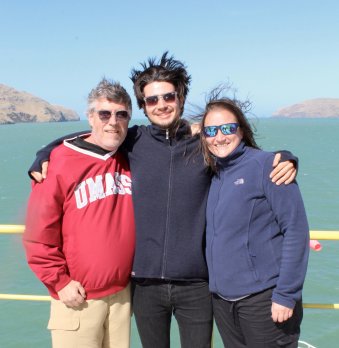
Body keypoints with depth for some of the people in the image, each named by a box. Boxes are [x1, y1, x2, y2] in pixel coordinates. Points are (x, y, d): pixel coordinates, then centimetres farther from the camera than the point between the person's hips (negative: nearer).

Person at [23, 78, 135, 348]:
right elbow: (38, 234, -9)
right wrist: (60, 282, -9)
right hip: (78, 299, -4)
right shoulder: (62, 164, -10)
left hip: (123, 294, 4)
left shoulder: (132, 162, 3)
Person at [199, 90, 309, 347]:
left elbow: (296, 230, -13)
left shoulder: (265, 165, -9)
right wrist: (216, 286, 6)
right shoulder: (214, 175, 9)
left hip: (264, 299, -6)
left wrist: (286, 295, -15)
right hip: (221, 300, 6)